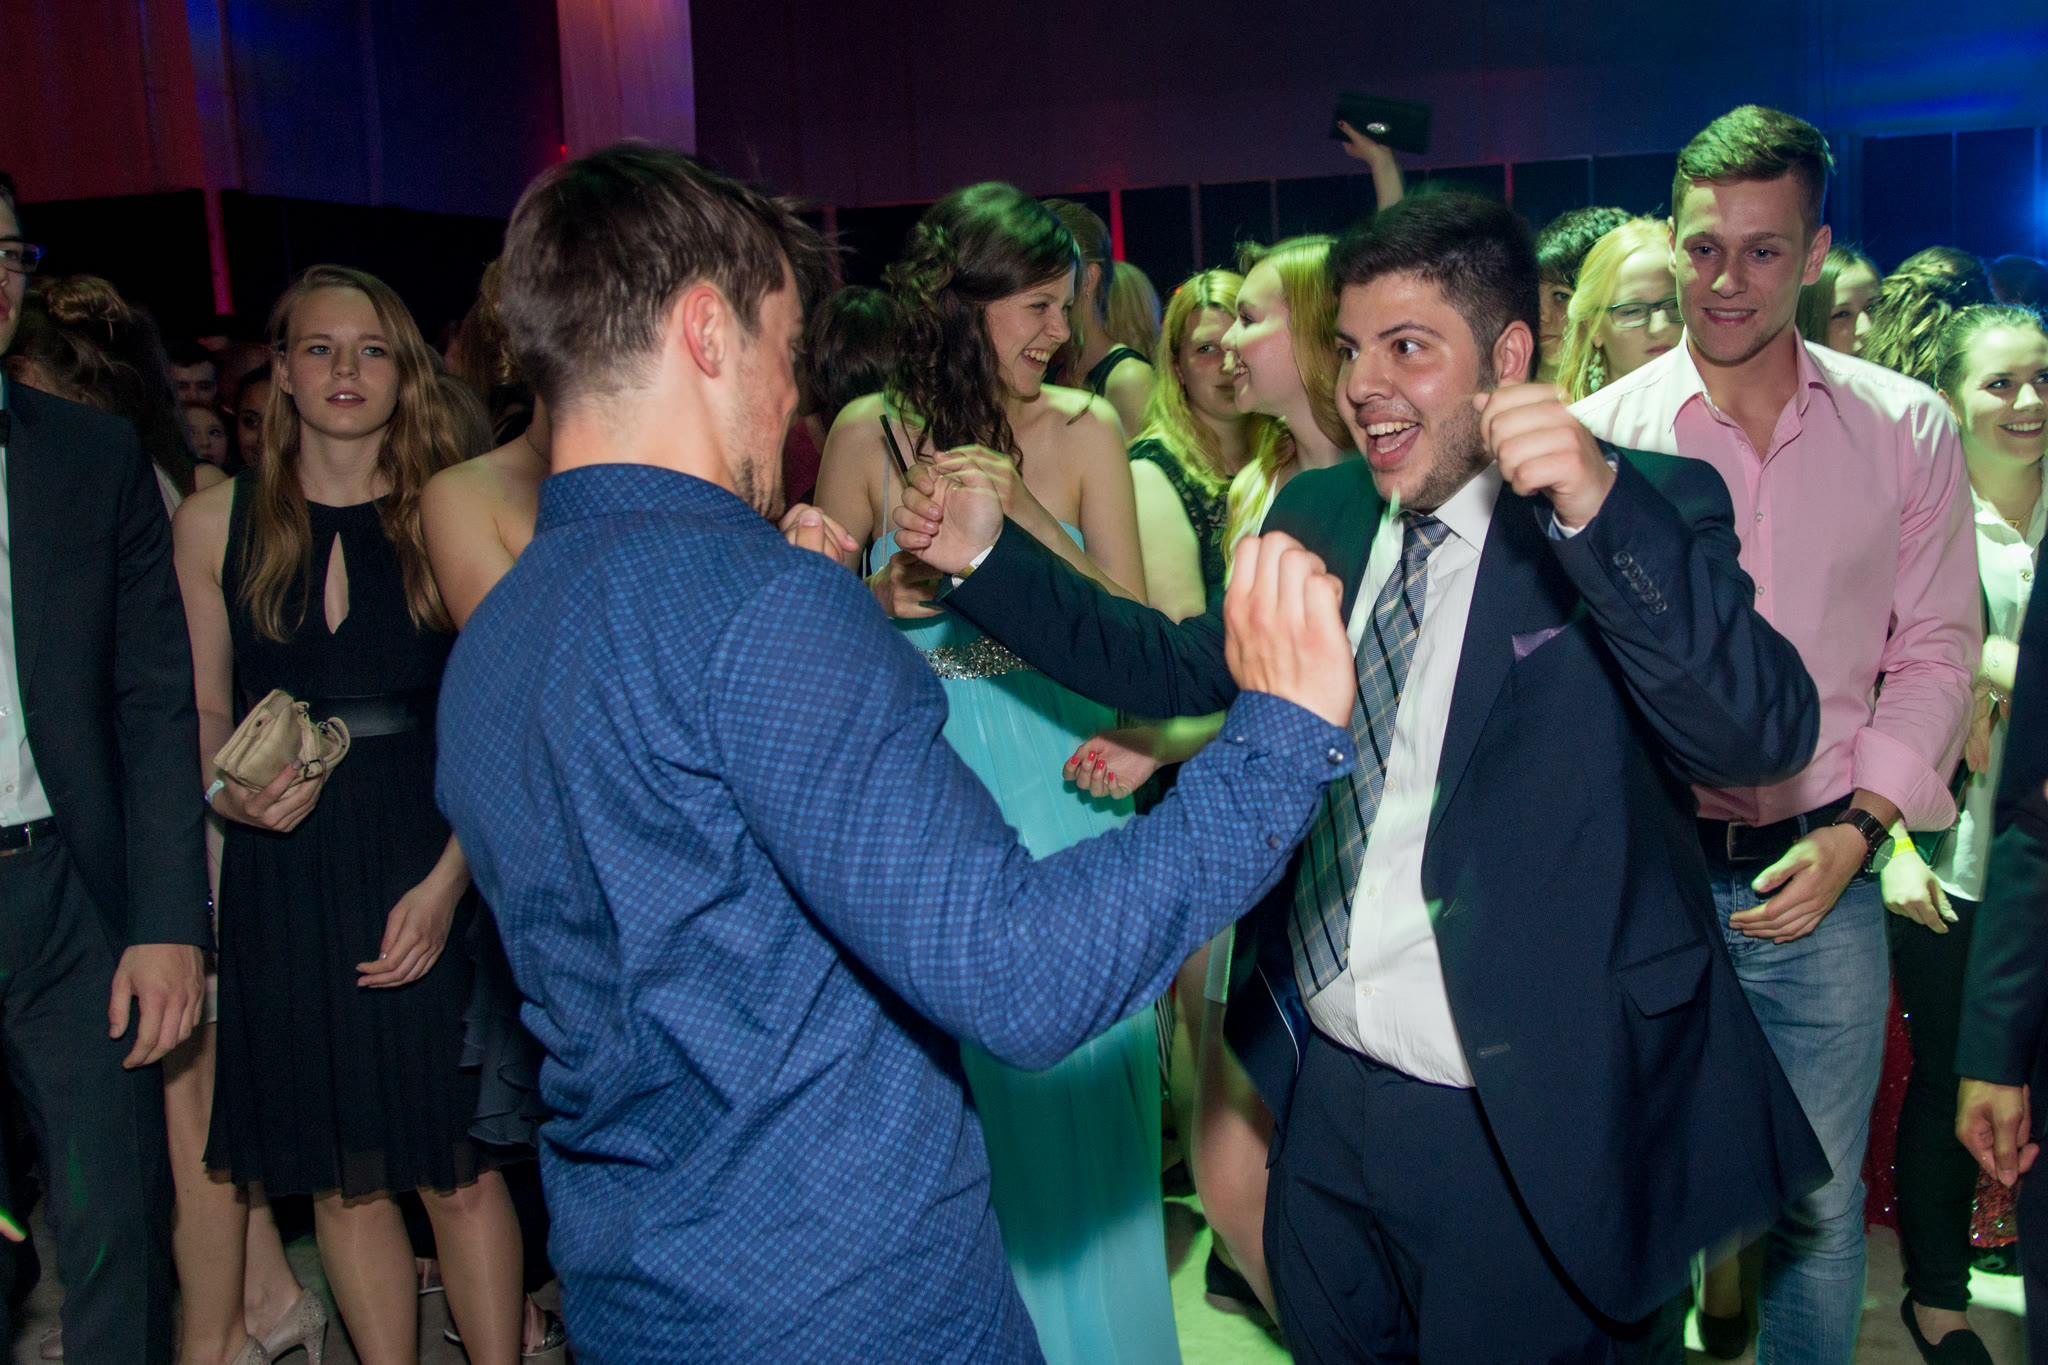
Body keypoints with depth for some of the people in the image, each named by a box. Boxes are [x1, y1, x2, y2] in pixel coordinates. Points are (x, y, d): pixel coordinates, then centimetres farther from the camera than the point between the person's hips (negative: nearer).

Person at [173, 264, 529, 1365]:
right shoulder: (215, 522, 6)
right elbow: (202, 713, 11)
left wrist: (447, 879, -14)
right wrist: (228, 791, -11)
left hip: (429, 872, -1)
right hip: (282, 879, 2)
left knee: (460, 1169, 3)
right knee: (342, 1180, 10)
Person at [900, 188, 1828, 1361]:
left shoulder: (1645, 514, -12)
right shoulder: (1317, 513, 6)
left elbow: (1765, 731, -26)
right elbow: (1185, 667, 15)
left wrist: (1598, 505, -39)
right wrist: (989, 557, 7)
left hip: (1529, 1138, -5)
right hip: (1324, 1100, 6)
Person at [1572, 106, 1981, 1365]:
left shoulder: (1909, 432, 2)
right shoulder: (1598, 435, -3)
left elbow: (1936, 651, 5)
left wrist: (1855, 831, -7)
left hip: (1822, 879, 1)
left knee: (1821, 1202, 13)